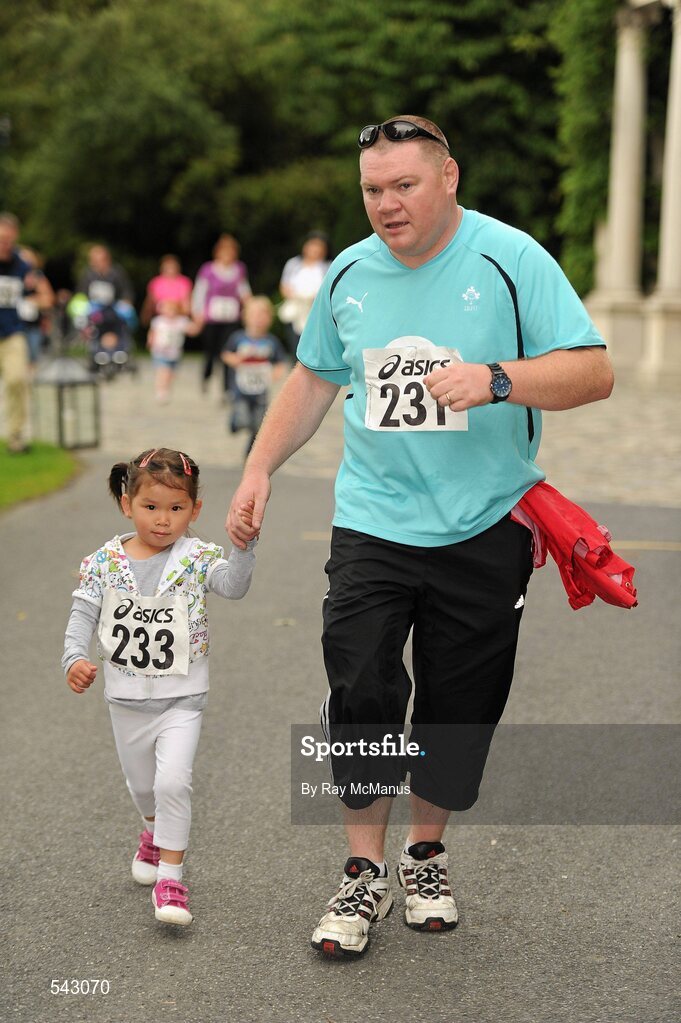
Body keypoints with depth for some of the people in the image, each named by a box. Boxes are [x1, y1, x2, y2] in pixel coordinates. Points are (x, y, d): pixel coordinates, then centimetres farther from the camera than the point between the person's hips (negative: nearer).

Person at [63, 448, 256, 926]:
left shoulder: (196, 557, -10)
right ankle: (155, 832, 53)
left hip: (181, 701, -3)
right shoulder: (105, 562, -5)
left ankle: (170, 878, -7)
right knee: (142, 784, 21)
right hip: (127, 701, 3)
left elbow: (233, 585, -26)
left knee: (173, 781, -19)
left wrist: (243, 543, -43)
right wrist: (75, 658, -21)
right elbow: (83, 613, -4)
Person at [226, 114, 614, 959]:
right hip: (372, 524, 2)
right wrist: (259, 469, 12)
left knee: (458, 709, 7)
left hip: (483, 531, -2)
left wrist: (495, 380, -27)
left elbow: (593, 373, -13)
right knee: (360, 696, -6)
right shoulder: (349, 273, 6)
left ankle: (426, 854, 29)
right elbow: (313, 379, 19)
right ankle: (365, 873, 9)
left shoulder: (510, 259, -8)